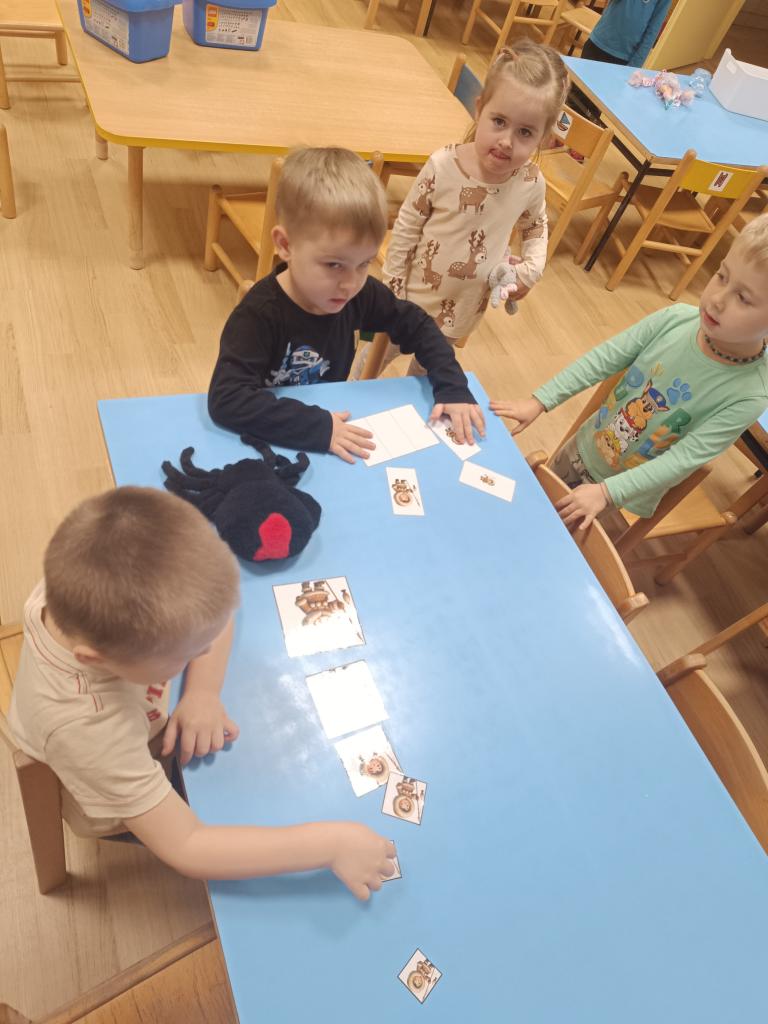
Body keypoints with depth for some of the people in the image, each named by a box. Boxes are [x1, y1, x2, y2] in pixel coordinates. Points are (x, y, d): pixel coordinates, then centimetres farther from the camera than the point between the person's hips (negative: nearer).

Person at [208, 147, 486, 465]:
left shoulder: (360, 294, -10)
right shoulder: (260, 314, -26)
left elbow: (416, 326, 4)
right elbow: (226, 398, -35)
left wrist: (453, 388, -7)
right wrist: (316, 427, -40)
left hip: (331, 422, 5)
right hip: (270, 444, -4)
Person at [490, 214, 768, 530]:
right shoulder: (675, 319, -21)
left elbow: (685, 458, -28)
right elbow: (603, 359, -14)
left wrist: (606, 491, -32)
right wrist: (539, 401, -17)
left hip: (625, 486, -3)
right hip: (585, 447, 3)